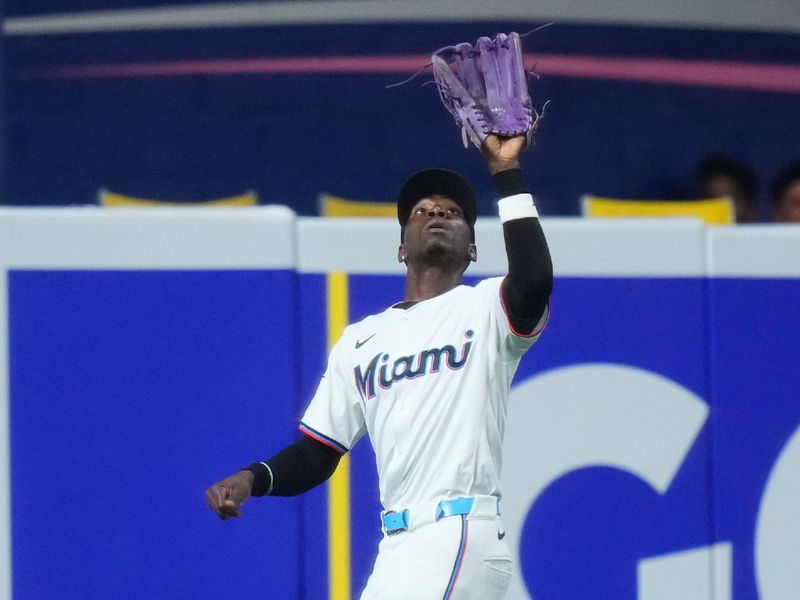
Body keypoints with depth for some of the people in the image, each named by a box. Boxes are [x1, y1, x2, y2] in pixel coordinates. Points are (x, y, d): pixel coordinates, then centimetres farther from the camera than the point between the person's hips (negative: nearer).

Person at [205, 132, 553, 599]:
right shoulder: (361, 340, 20)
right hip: (398, 547, 7)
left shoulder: (484, 310, 4)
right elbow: (316, 455, 19)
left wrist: (506, 172, -16)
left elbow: (534, 280, -21)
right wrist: (252, 479, 0)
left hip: (459, 538, -7)